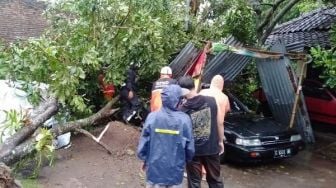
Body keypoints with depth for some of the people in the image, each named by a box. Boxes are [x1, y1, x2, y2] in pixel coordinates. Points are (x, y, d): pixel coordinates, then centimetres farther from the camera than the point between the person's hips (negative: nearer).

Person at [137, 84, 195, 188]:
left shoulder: (152, 117, -12)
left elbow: (142, 147, -7)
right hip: (175, 173, 0)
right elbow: (190, 149, -7)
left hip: (155, 172, 1)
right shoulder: (184, 119, -13)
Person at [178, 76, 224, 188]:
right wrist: (220, 141, 12)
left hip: (192, 150, -2)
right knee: (215, 179, 19)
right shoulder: (211, 101, -8)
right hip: (211, 148, 2)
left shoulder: (182, 109, -15)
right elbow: (218, 123, 1)